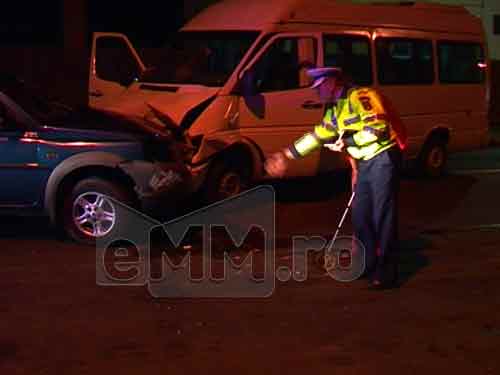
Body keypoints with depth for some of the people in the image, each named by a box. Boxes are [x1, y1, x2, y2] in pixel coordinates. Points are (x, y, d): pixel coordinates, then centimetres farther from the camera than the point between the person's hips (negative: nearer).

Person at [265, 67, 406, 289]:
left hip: (383, 158, -9)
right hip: (364, 162, 9)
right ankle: (368, 263, 21)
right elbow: (318, 135, 22)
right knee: (360, 214, 10)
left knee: (383, 214, -8)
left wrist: (346, 142, -20)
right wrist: (288, 154, 20)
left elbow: (377, 129, -24)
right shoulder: (334, 109, 14)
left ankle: (386, 271, -4)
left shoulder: (359, 98, -16)